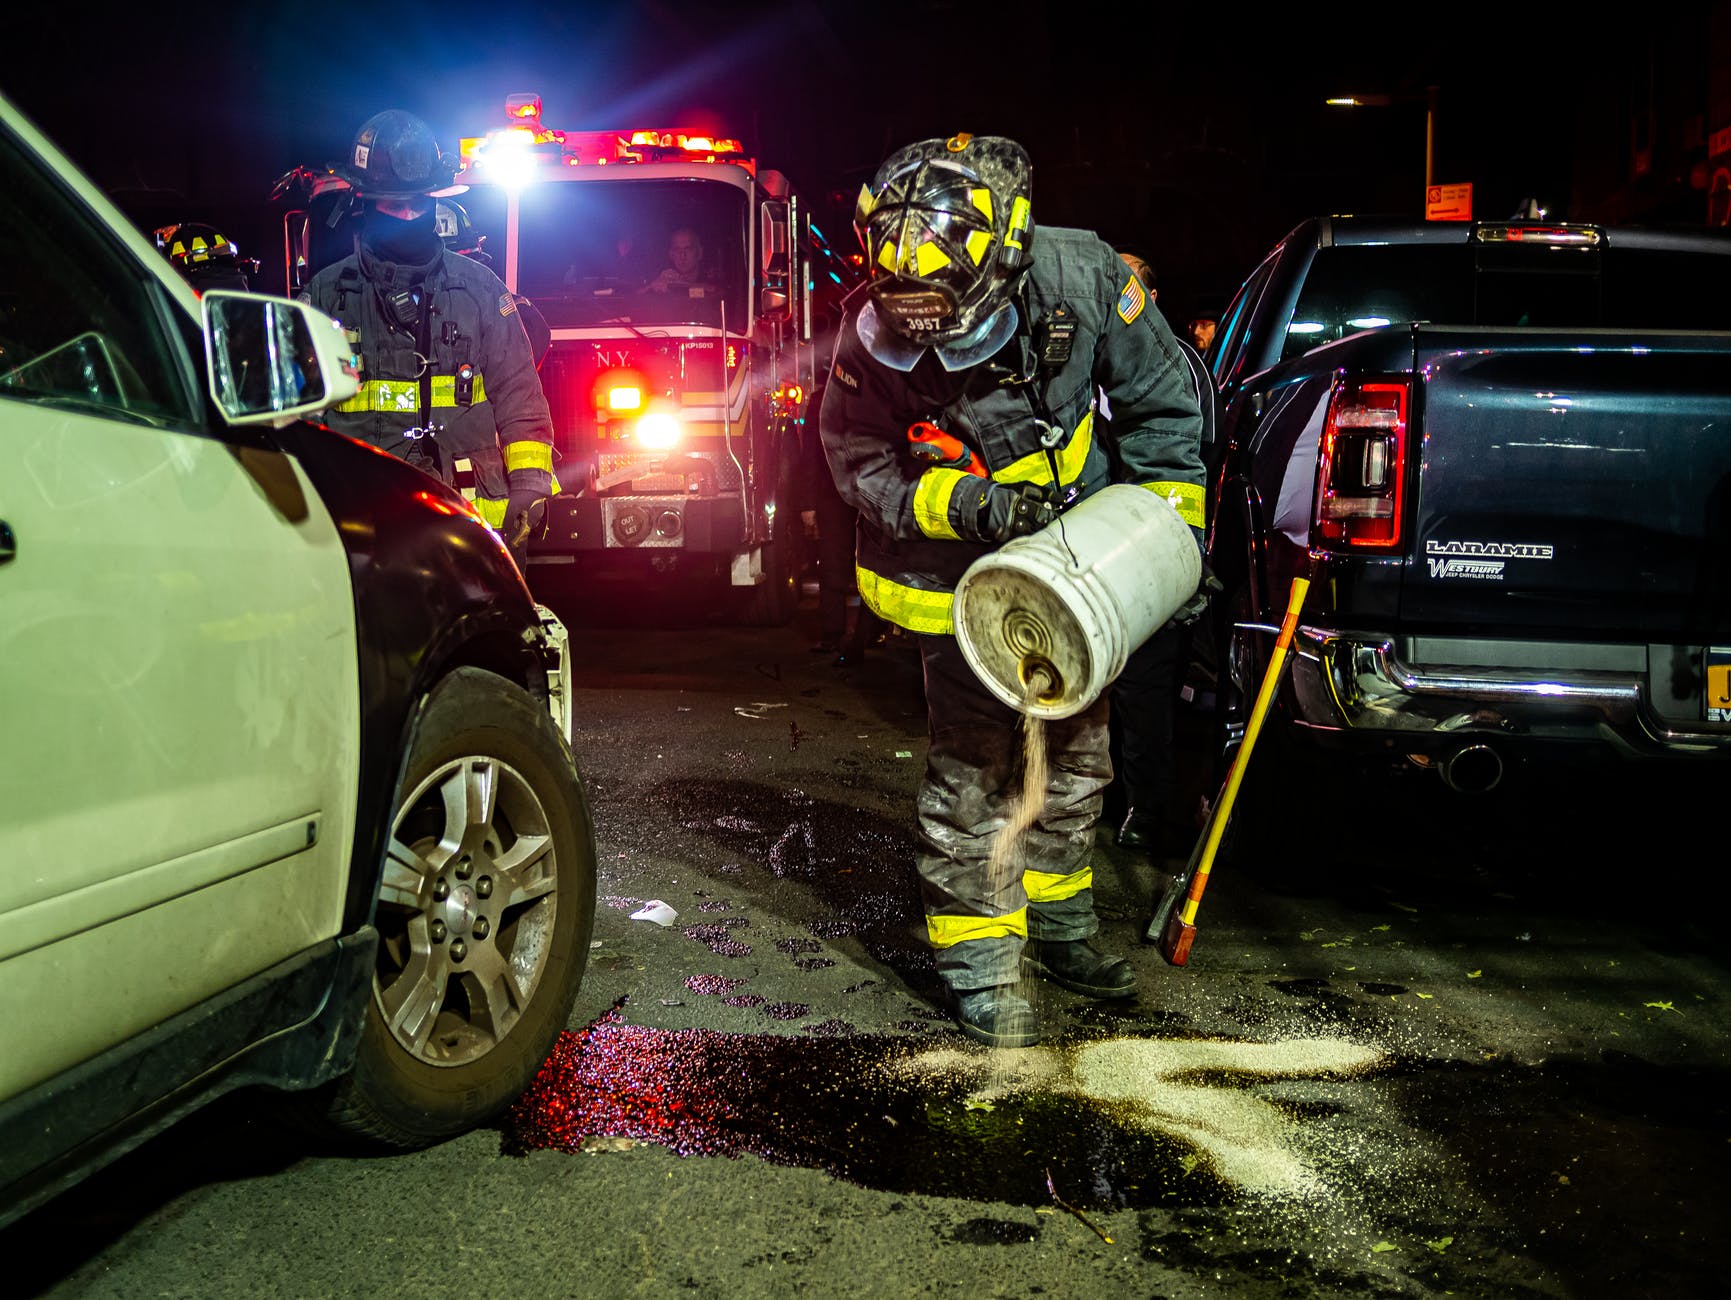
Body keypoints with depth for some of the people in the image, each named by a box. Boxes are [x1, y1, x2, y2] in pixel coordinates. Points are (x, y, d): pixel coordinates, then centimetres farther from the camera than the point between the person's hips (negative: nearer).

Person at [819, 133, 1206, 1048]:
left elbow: (1159, 396, -8)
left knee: (1075, 750, 15)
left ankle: (1058, 926, 35)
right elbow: (864, 467, -14)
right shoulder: (873, 339, -27)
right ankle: (978, 965, 9)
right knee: (972, 767, -8)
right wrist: (966, 501, -29)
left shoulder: (1081, 277, -23)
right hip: (959, 573, -3)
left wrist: (1172, 520, -7)